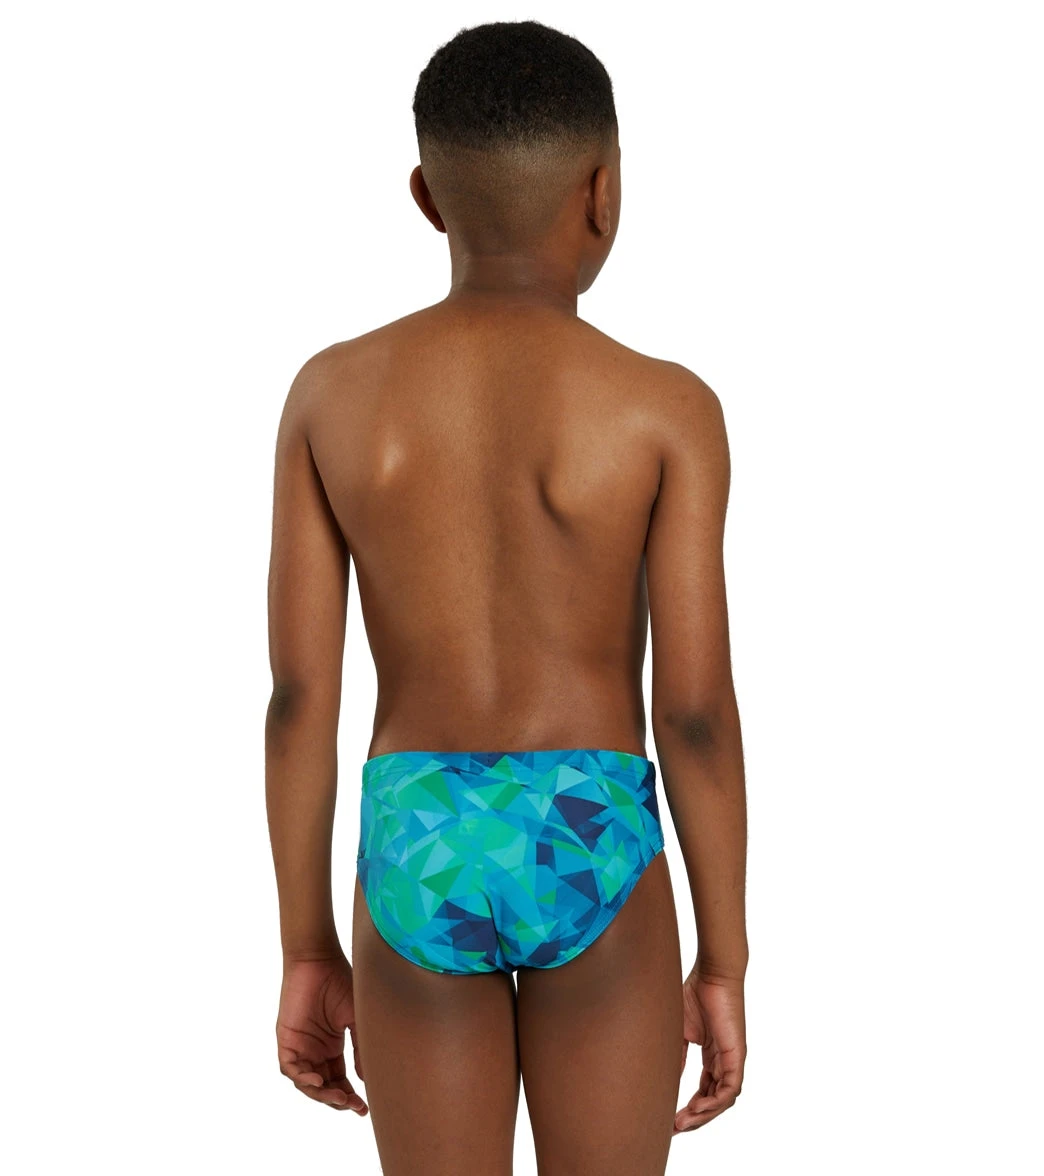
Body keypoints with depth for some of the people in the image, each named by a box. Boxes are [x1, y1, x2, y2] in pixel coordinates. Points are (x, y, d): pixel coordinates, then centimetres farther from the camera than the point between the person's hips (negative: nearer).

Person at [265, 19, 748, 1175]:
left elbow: (298, 694, -3)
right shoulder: (665, 409, -9)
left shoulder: (334, 392, -3)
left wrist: (306, 951, 6)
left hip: (416, 859, 2)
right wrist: (725, 964, 1)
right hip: (592, 856, -1)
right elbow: (697, 713, -10)